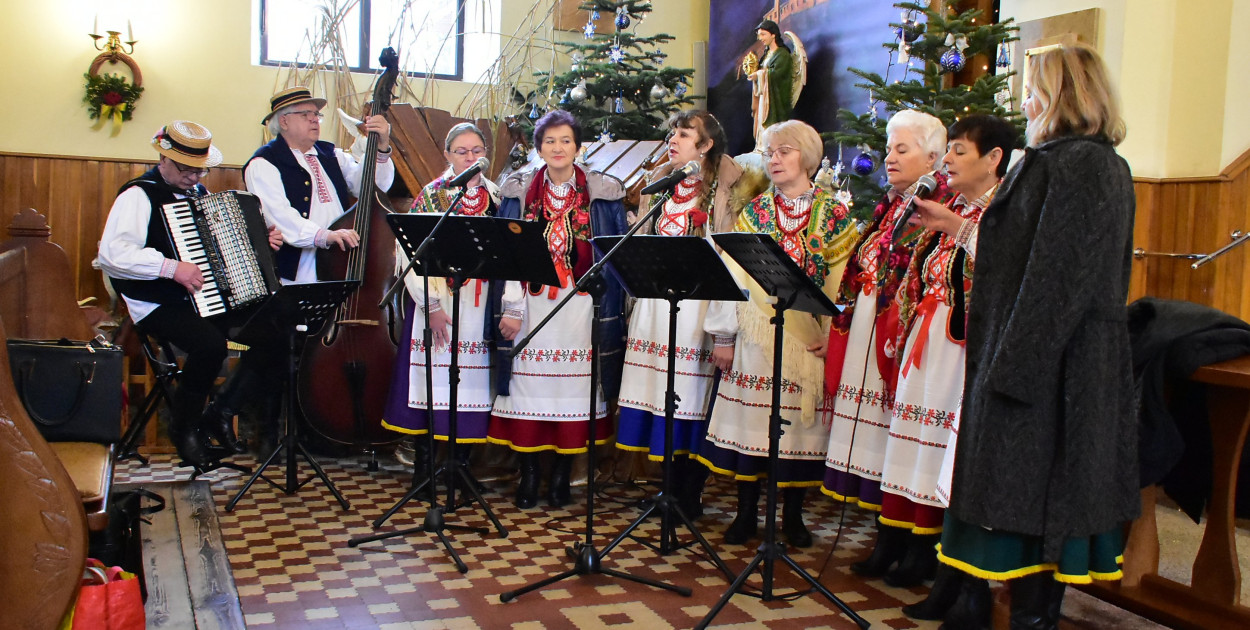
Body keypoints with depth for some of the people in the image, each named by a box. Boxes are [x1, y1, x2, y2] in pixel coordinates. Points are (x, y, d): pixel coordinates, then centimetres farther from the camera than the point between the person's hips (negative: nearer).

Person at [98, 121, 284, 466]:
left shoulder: (199, 193, 18)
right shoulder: (139, 195, -8)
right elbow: (111, 253, -23)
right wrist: (170, 267, -30)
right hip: (159, 305, -8)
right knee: (210, 344, -35)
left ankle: (221, 412, 1)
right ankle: (184, 427, -7)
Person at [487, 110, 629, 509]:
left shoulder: (602, 193, 5)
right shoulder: (519, 191, 7)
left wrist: (611, 314, -1)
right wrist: (510, 308, -5)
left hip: (581, 308, 0)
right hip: (532, 305, 1)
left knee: (573, 387, 1)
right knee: (529, 387, 1)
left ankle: (561, 475, 14)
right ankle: (528, 474, 13)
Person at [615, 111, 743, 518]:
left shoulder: (720, 188, 0)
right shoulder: (660, 183, 16)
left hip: (697, 300, -5)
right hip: (656, 298, 5)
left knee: (691, 394, -2)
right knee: (660, 387, 6)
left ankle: (688, 497, 9)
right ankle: (670, 488, 19)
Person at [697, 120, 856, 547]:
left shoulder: (835, 215, 4)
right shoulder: (753, 212, 7)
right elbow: (733, 274, 2)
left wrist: (832, 336, -11)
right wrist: (723, 335, -4)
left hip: (808, 335, -1)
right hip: (756, 331, 1)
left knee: (801, 420, 4)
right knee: (750, 416, 1)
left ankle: (793, 515, 18)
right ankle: (747, 513, 13)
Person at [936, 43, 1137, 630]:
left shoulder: (1070, 166, -17)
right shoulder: (1108, 165, 14)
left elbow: (1055, 278, -22)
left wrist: (1012, 367, -20)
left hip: (1044, 359, -10)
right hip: (1087, 360, 10)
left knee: (1023, 495, -2)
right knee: (1058, 493, 15)